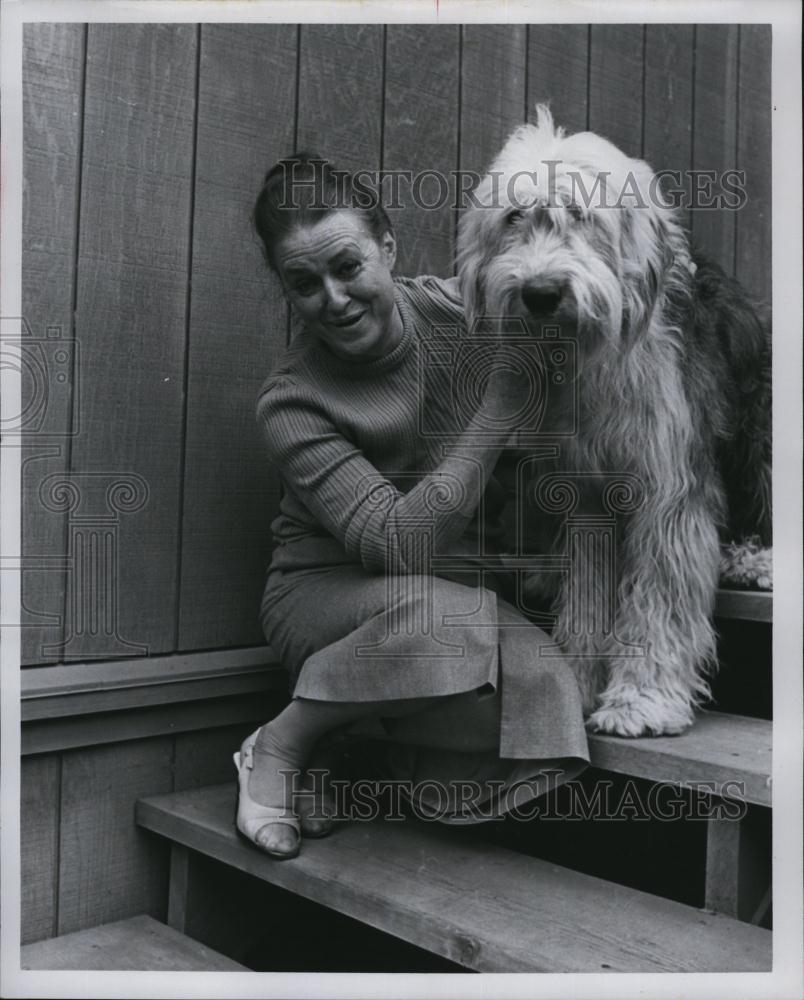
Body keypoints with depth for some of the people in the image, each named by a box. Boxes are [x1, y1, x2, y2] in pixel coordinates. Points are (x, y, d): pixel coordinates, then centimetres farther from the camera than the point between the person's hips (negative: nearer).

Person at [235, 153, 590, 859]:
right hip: (328, 590, -3)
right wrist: (504, 396, -28)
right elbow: (401, 541, -29)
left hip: (468, 585, 4)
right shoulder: (291, 404, -18)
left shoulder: (458, 309, -7)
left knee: (543, 695, -26)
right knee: (435, 611, -39)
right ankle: (282, 746, -11)